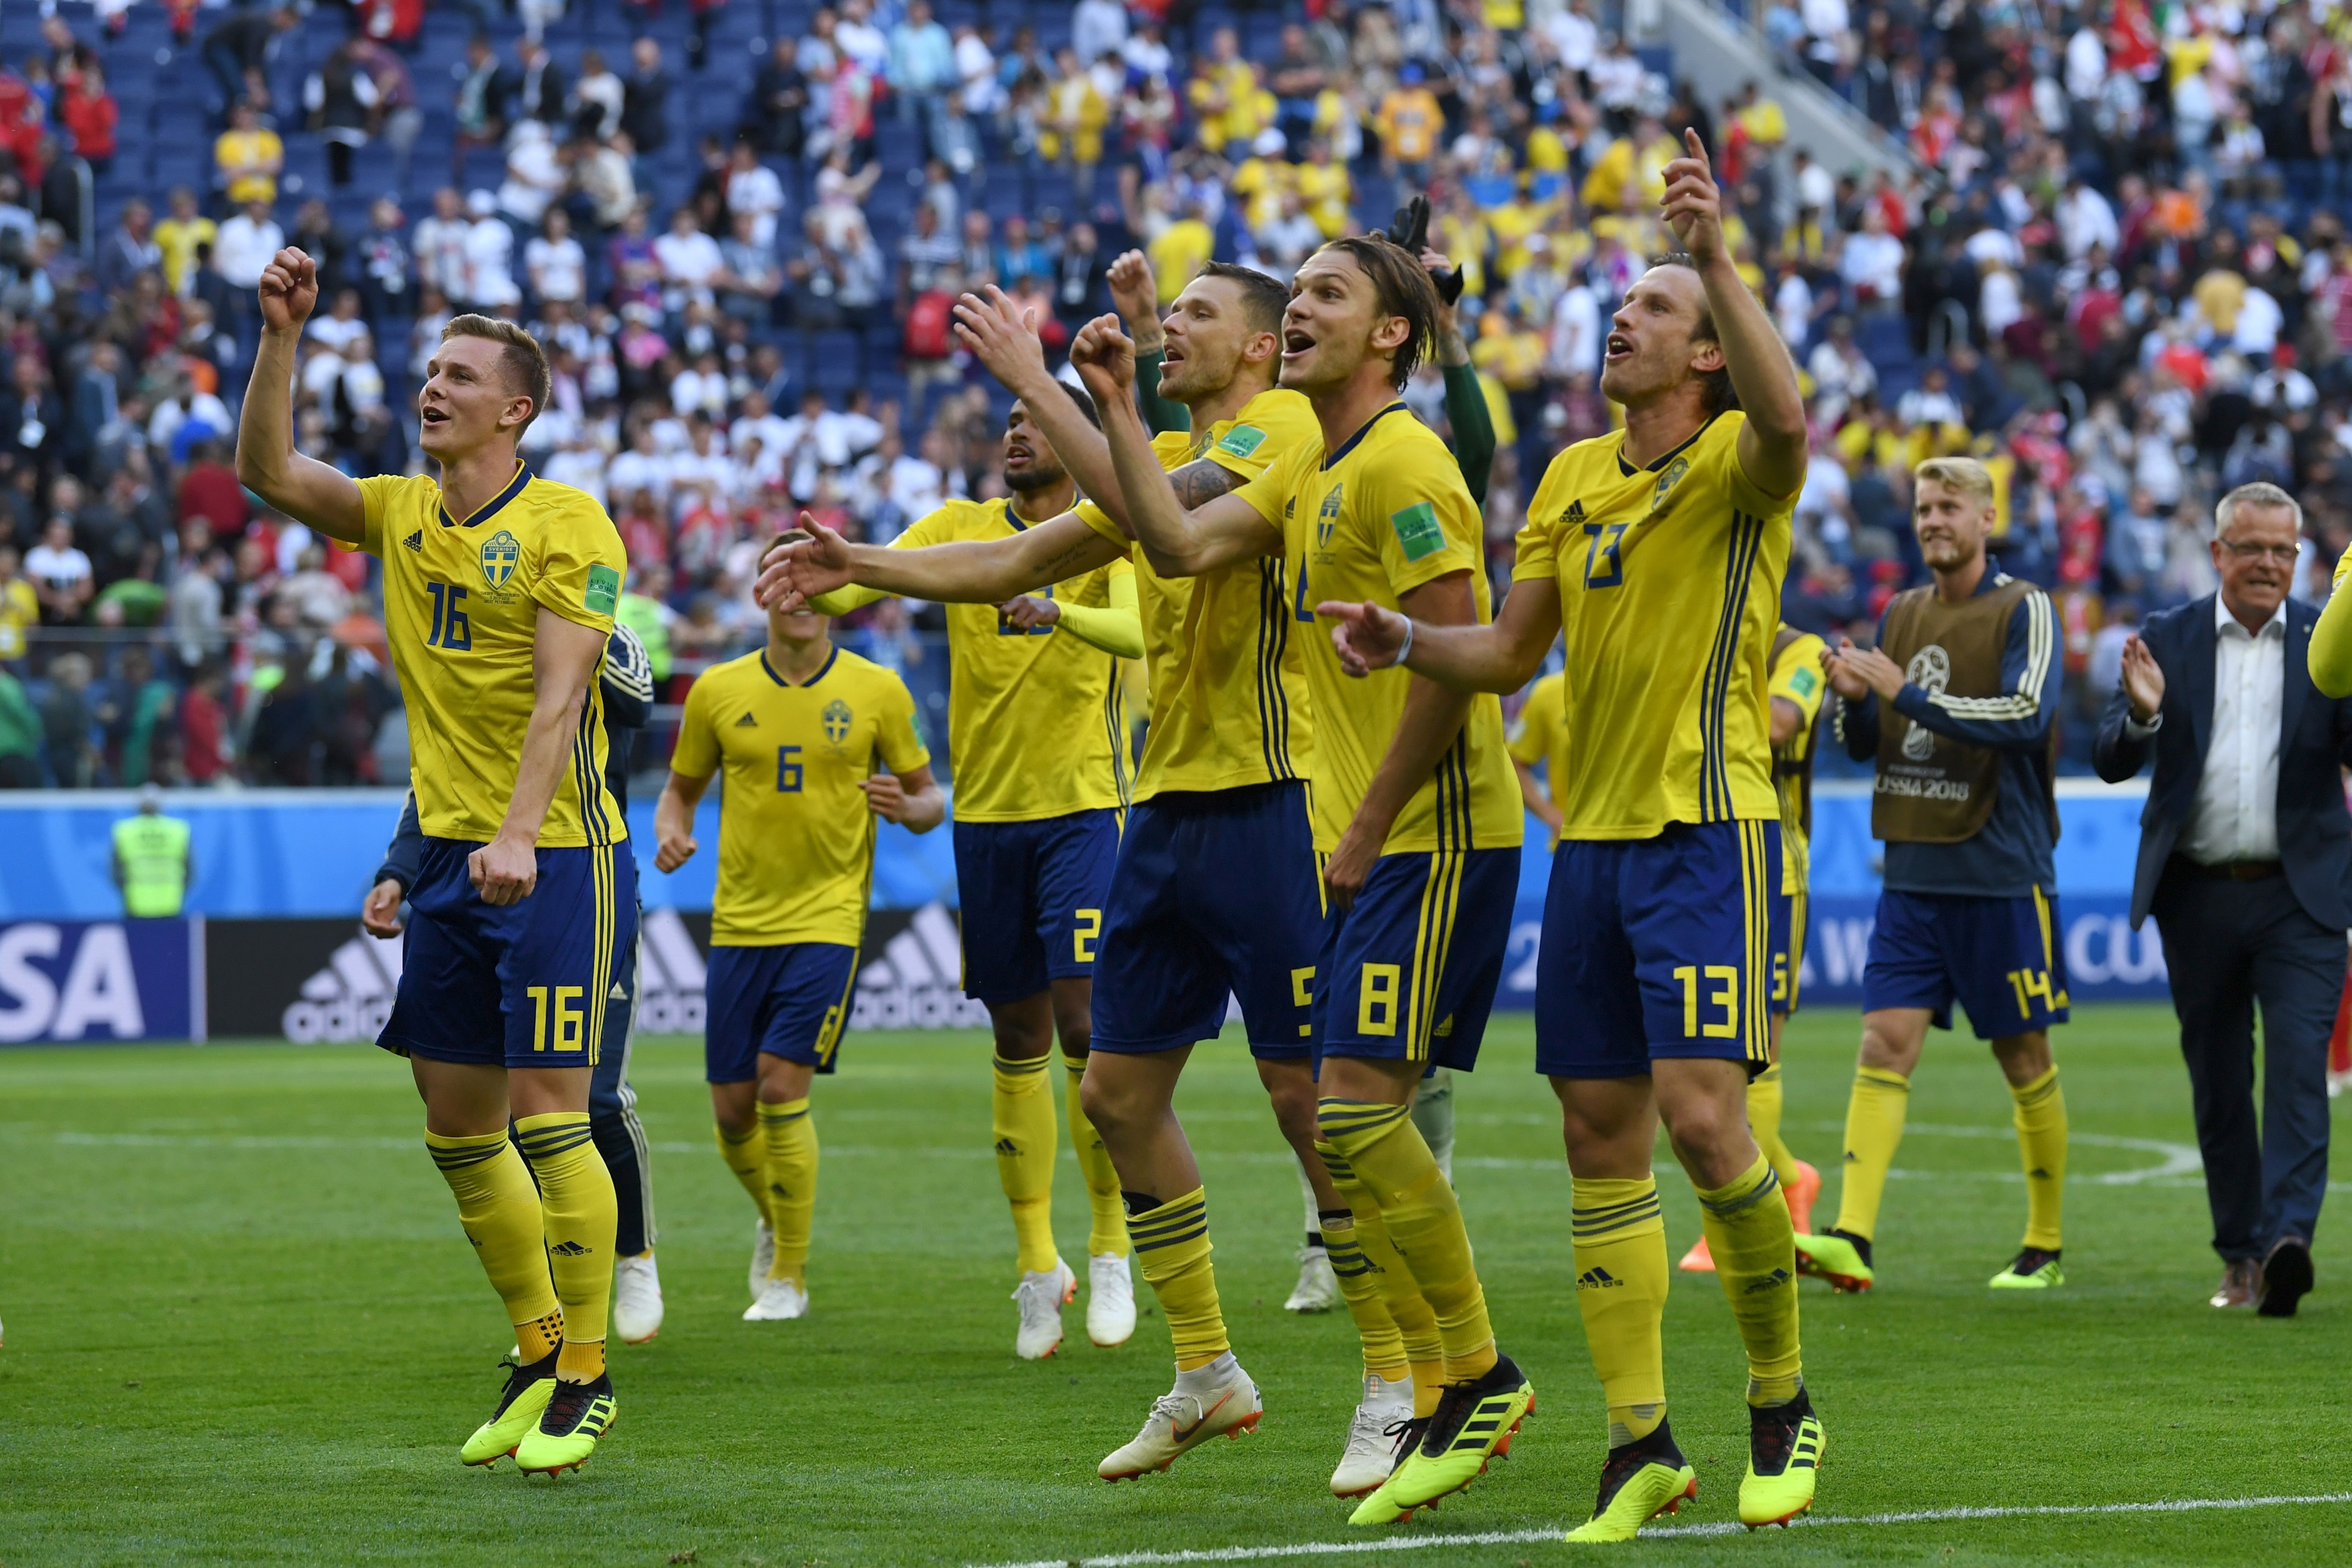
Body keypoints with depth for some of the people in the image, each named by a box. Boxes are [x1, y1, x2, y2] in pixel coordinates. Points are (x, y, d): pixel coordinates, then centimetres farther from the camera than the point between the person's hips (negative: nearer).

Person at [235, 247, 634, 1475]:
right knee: (454, 1122, 9)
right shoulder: (400, 514, 11)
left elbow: (559, 695, -16)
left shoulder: (566, 526, -9)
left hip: (556, 857, -7)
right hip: (449, 855, 7)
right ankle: (540, 1352, 22)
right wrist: (280, 335, -8)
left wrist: (521, 835, -25)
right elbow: (268, 470, 2)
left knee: (545, 1109, -9)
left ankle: (588, 1380, -2)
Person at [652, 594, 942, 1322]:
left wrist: (907, 807, -17)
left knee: (782, 1085, -15)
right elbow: (681, 789, 15)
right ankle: (777, 1221, 36)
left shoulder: (876, 691, 0)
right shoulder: (718, 690, 4)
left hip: (827, 917, -3)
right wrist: (670, 834, -8)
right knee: (733, 1111, 4)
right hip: (739, 925, 3)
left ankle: (789, 1276, 0)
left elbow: (930, 799, 7)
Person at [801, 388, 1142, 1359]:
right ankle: (1037, 1262, 15)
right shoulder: (960, 526, 7)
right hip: (986, 813, 3)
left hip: (1081, 808, -3)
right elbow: (859, 588, -6)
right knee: (1018, 1041, 7)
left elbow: (1137, 632, -20)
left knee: (1085, 1023, -13)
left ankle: (1111, 1249, 1)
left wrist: (1057, 610, -40)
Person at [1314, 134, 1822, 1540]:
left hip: (1707, 831, -7)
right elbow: (1513, 650, 16)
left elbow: (1785, 420, -32)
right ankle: (1641, 1446, 11)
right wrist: (1404, 642, -2)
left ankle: (1783, 1398, 3)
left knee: (1702, 1113, -16)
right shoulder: (1573, 477, 14)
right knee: (1602, 1136, 5)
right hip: (1590, 838, 7)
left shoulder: (1733, 468, -7)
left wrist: (1718, 253, -35)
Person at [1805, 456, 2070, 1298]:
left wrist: (1904, 693, -22)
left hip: (2001, 874, -5)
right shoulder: (1902, 615, 13)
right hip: (1913, 873, 5)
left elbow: (2028, 716, -20)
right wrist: (1852, 697, -6)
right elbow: (1862, 742, 17)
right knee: (1885, 1043, -8)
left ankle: (2045, 1247, 17)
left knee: (2025, 1061, 5)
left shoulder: (2024, 611, -5)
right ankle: (1852, 1238, -18)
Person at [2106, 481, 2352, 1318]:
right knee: (2218, 1084, 8)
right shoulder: (2167, 639, 6)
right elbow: (2112, 762, 1)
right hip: (2199, 897, 2)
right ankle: (2240, 1256, 17)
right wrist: (2142, 715, -21)